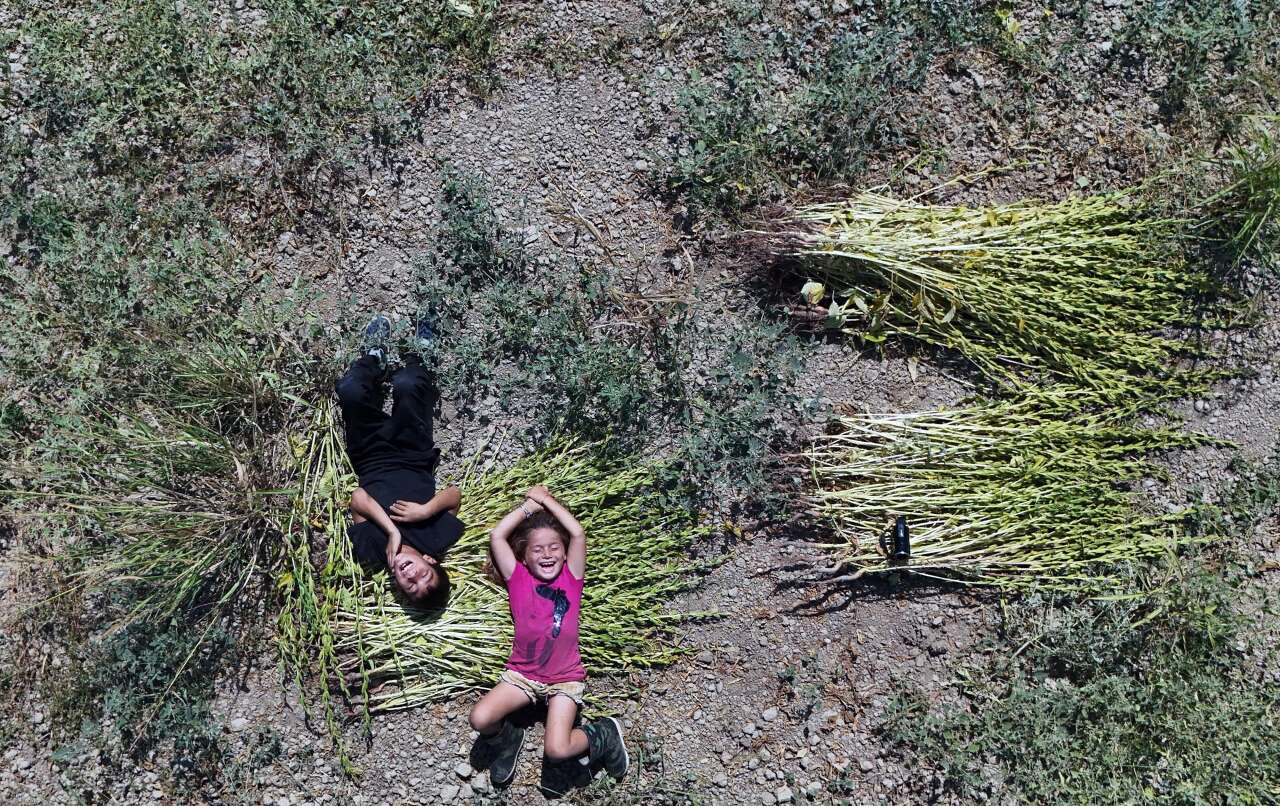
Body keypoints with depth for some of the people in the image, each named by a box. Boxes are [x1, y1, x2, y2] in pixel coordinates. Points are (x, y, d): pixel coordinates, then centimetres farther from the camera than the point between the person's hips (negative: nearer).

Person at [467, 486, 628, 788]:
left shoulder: (571, 577, -1)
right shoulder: (519, 578, 1)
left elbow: (577, 533, -14)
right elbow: (496, 536, -9)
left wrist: (546, 499, -6)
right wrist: (530, 505, -3)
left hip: (565, 678, -2)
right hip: (522, 673, 2)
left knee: (558, 750, -22)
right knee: (480, 718, -23)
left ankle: (602, 736, 9)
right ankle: (506, 741, 11)